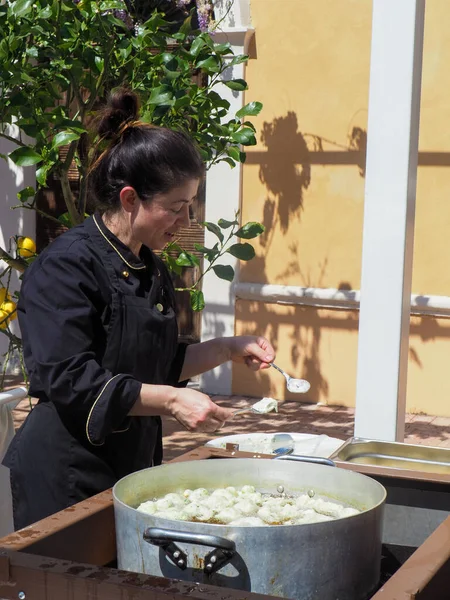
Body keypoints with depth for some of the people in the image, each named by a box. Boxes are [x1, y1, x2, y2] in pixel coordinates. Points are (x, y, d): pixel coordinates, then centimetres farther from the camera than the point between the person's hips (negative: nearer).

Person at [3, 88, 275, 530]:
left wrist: (228, 348, 8)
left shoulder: (151, 269, 10)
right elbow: (70, 381, -23)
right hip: (66, 477, -8)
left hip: (133, 465, 8)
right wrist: (171, 400, -26)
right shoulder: (67, 266, -17)